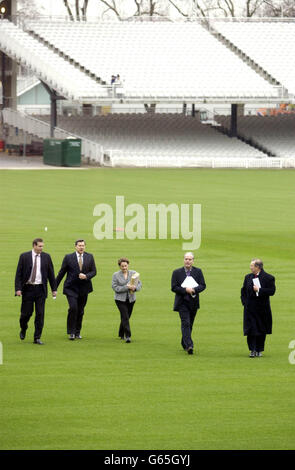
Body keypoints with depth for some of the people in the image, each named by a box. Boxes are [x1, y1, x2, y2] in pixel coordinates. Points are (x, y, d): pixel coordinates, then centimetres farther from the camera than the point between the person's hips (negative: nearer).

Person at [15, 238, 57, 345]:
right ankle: (23, 329, 32)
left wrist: (54, 289, 6)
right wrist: (18, 289, -12)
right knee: (26, 312, 2)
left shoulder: (46, 257, 4)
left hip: (40, 289, 2)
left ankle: (37, 338, 4)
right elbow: (18, 274, -3)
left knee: (40, 314, -2)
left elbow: (51, 274, 8)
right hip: (28, 288, -2)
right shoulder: (24, 256, -2)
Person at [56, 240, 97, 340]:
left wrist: (86, 276, -14)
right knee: (73, 308, -17)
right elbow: (62, 272, 3)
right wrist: (55, 286, 5)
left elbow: (93, 271, 7)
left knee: (80, 311, 8)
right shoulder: (68, 257, -1)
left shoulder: (89, 257, 5)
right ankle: (71, 332, -7)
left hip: (84, 288, 3)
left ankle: (77, 332, 21)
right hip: (71, 288, -3)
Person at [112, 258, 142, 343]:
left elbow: (139, 284, 6)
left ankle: (121, 334, 30)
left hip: (131, 299, 3)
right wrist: (126, 287, -20)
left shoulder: (133, 273, 5)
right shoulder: (116, 275, -3)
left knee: (126, 317, 11)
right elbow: (115, 287, -10)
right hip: (120, 299, -3)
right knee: (125, 317, -15)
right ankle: (127, 336, -17)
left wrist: (135, 288, -17)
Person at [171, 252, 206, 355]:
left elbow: (203, 285, 0)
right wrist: (185, 290, -21)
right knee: (185, 323, -16)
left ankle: (184, 344, 29)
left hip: (193, 302, 3)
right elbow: (174, 287, -7)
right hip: (182, 302, -3)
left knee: (189, 324, 12)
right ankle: (189, 346, -23)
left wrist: (194, 290, -20)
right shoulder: (177, 272, -2)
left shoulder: (198, 271, 4)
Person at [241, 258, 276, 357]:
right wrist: (244, 302, 4)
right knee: (250, 329, -8)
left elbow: (272, 291, -12)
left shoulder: (268, 278, -4)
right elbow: (243, 291, 17)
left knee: (261, 330, 5)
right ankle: (252, 350, -6)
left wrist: (259, 290, -18)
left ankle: (259, 350, 16)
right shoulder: (248, 277, 9)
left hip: (262, 308, -2)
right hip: (250, 308, 2)